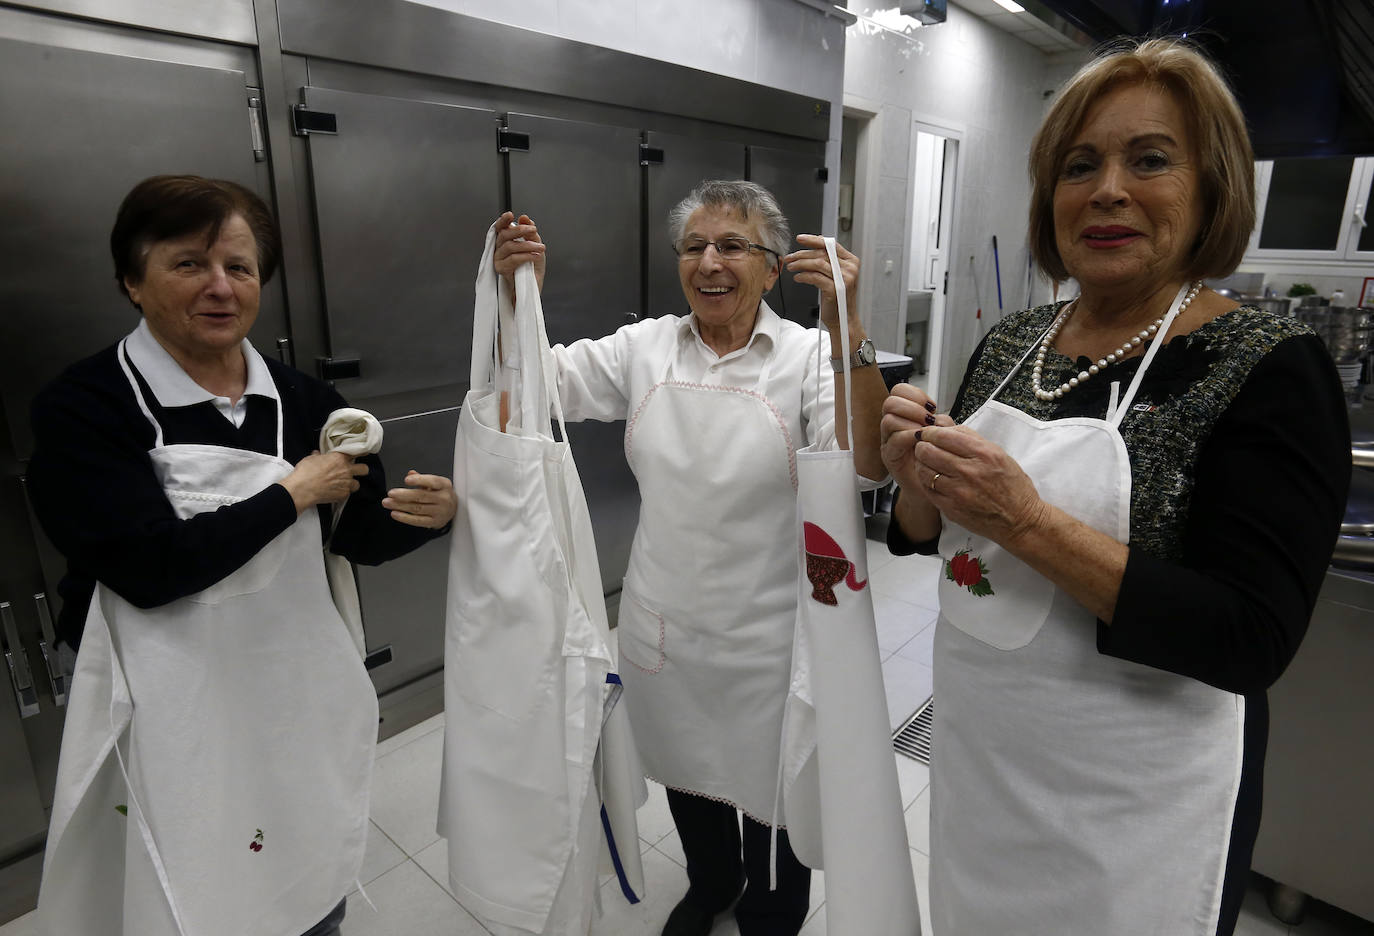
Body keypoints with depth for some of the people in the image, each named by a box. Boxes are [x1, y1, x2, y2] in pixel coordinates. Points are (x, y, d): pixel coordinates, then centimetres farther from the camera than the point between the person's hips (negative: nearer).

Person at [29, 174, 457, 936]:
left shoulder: (301, 400, 0)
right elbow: (148, 566, -23)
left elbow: (360, 537, 4)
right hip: (180, 726, -3)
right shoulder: (84, 407, -11)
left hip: (307, 706, 4)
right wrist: (294, 493, -16)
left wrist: (426, 513, -17)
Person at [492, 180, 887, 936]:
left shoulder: (807, 356, -12)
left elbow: (867, 466, -25)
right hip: (664, 631, 4)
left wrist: (846, 332, -38)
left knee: (770, 797, 19)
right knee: (686, 775, 27)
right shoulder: (645, 347, -1)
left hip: (766, 642, -3)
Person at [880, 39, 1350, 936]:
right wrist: (919, 478, -15)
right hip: (975, 749, 5)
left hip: (1131, 798, -5)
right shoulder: (1010, 341, -1)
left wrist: (1028, 523, -31)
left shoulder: (1271, 366, -16)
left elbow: (1252, 644, -21)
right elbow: (930, 533, 6)